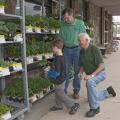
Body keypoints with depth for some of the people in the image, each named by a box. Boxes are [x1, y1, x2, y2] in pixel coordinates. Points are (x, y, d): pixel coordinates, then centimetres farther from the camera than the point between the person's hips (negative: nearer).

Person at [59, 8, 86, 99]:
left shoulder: (80, 23, -7)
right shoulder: (63, 24, 1)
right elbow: (60, 38, 9)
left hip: (77, 49, -2)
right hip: (66, 50, 2)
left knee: (77, 71, 7)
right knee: (65, 71, 4)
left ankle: (76, 91, 20)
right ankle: (63, 90, 15)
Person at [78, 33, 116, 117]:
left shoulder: (94, 49, -22)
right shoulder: (81, 51, -1)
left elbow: (102, 65, -25)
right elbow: (82, 66, 6)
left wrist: (91, 75, -35)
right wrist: (80, 73, -16)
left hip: (100, 73, -7)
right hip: (90, 75, 8)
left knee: (89, 82, -40)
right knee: (91, 98, 11)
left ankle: (95, 107, -27)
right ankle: (108, 91, 35)